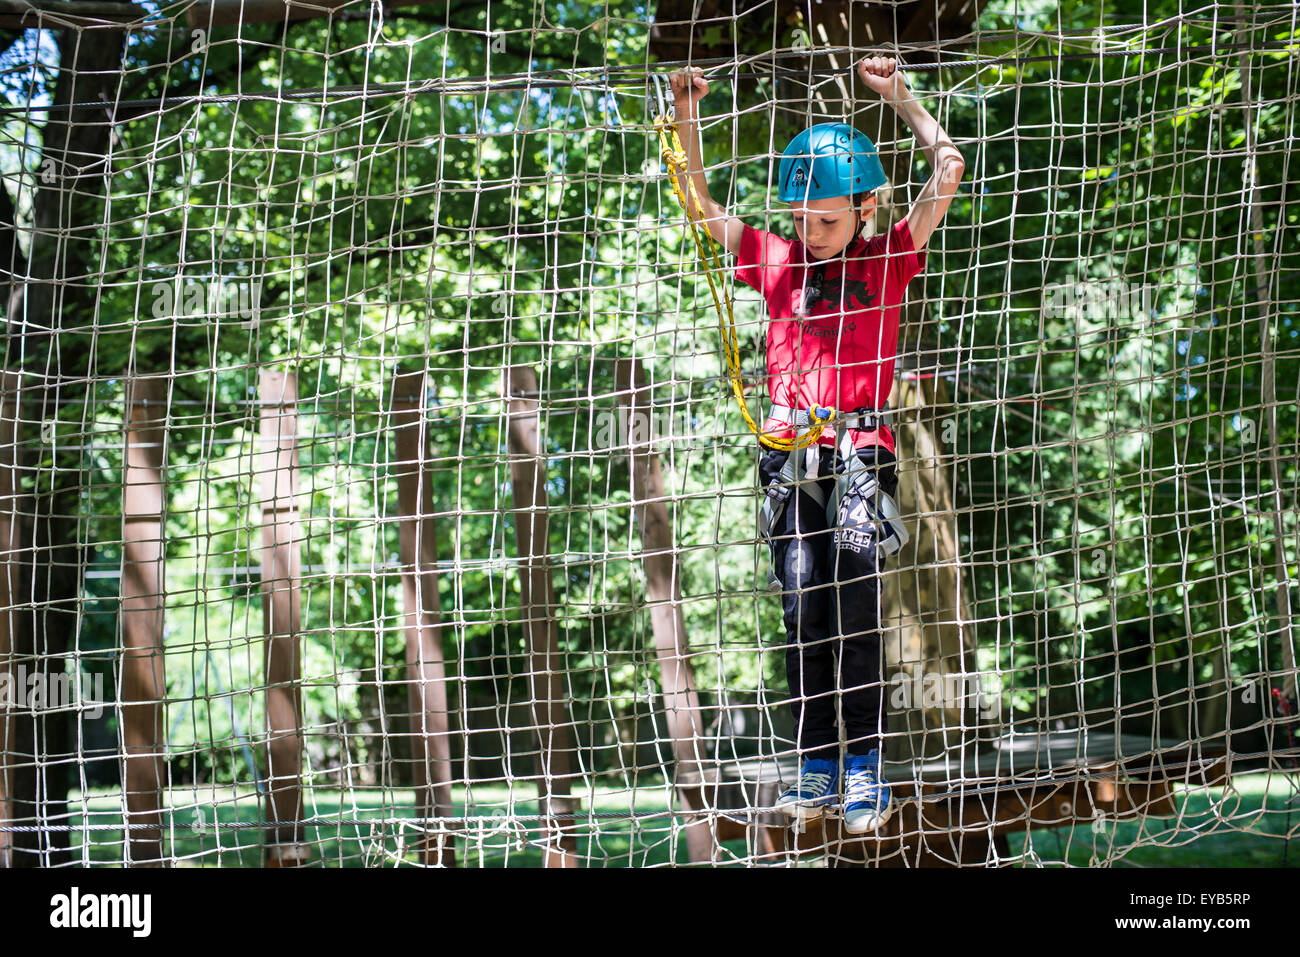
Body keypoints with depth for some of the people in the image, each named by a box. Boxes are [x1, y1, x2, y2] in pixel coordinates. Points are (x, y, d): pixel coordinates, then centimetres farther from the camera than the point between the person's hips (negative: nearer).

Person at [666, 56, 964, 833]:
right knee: (804, 614, 2)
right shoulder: (775, 260, 11)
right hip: (790, 455, 2)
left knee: (856, 614, -5)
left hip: (862, 453, -2)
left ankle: (865, 769, 3)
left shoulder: (887, 260, 5)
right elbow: (700, 205, 11)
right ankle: (817, 770, 9)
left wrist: (899, 95, 1)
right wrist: (687, 119, 1)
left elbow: (949, 170, 1)